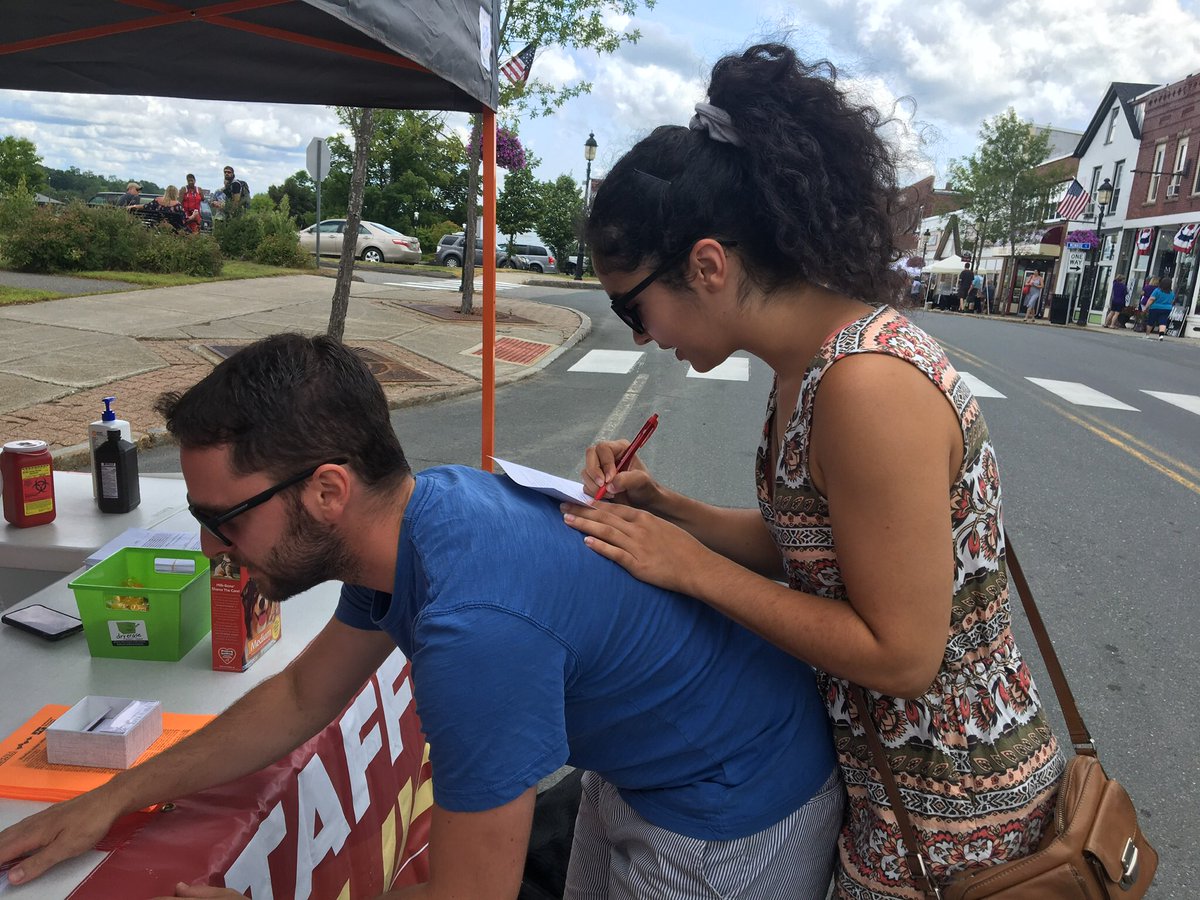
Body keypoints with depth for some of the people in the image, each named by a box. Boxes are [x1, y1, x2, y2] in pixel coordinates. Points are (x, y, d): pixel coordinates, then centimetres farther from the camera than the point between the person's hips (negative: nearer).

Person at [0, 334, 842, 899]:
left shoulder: (477, 625, -40)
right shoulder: (411, 509, -10)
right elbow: (303, 696, 7)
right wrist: (116, 796, 10)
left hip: (733, 811, -7)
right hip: (633, 766, 7)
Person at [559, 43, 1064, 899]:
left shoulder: (867, 383, -30)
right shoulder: (812, 360, -3)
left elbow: (900, 655, -25)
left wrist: (693, 567, -22)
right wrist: (660, 505, -6)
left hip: (945, 805, -7)